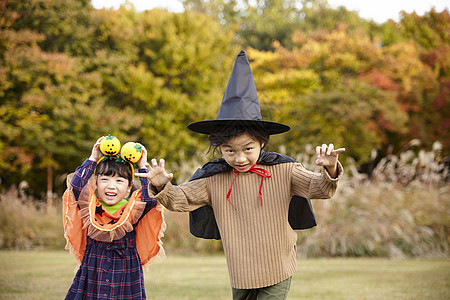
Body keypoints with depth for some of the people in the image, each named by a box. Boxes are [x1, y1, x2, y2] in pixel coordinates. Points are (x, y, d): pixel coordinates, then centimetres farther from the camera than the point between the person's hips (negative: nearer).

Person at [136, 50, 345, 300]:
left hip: (277, 274, -2)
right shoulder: (214, 180, -5)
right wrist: (162, 187, -24)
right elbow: (180, 199, -2)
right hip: (240, 277, 3)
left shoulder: (282, 171, -8)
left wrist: (329, 171, -31)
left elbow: (318, 189, -9)